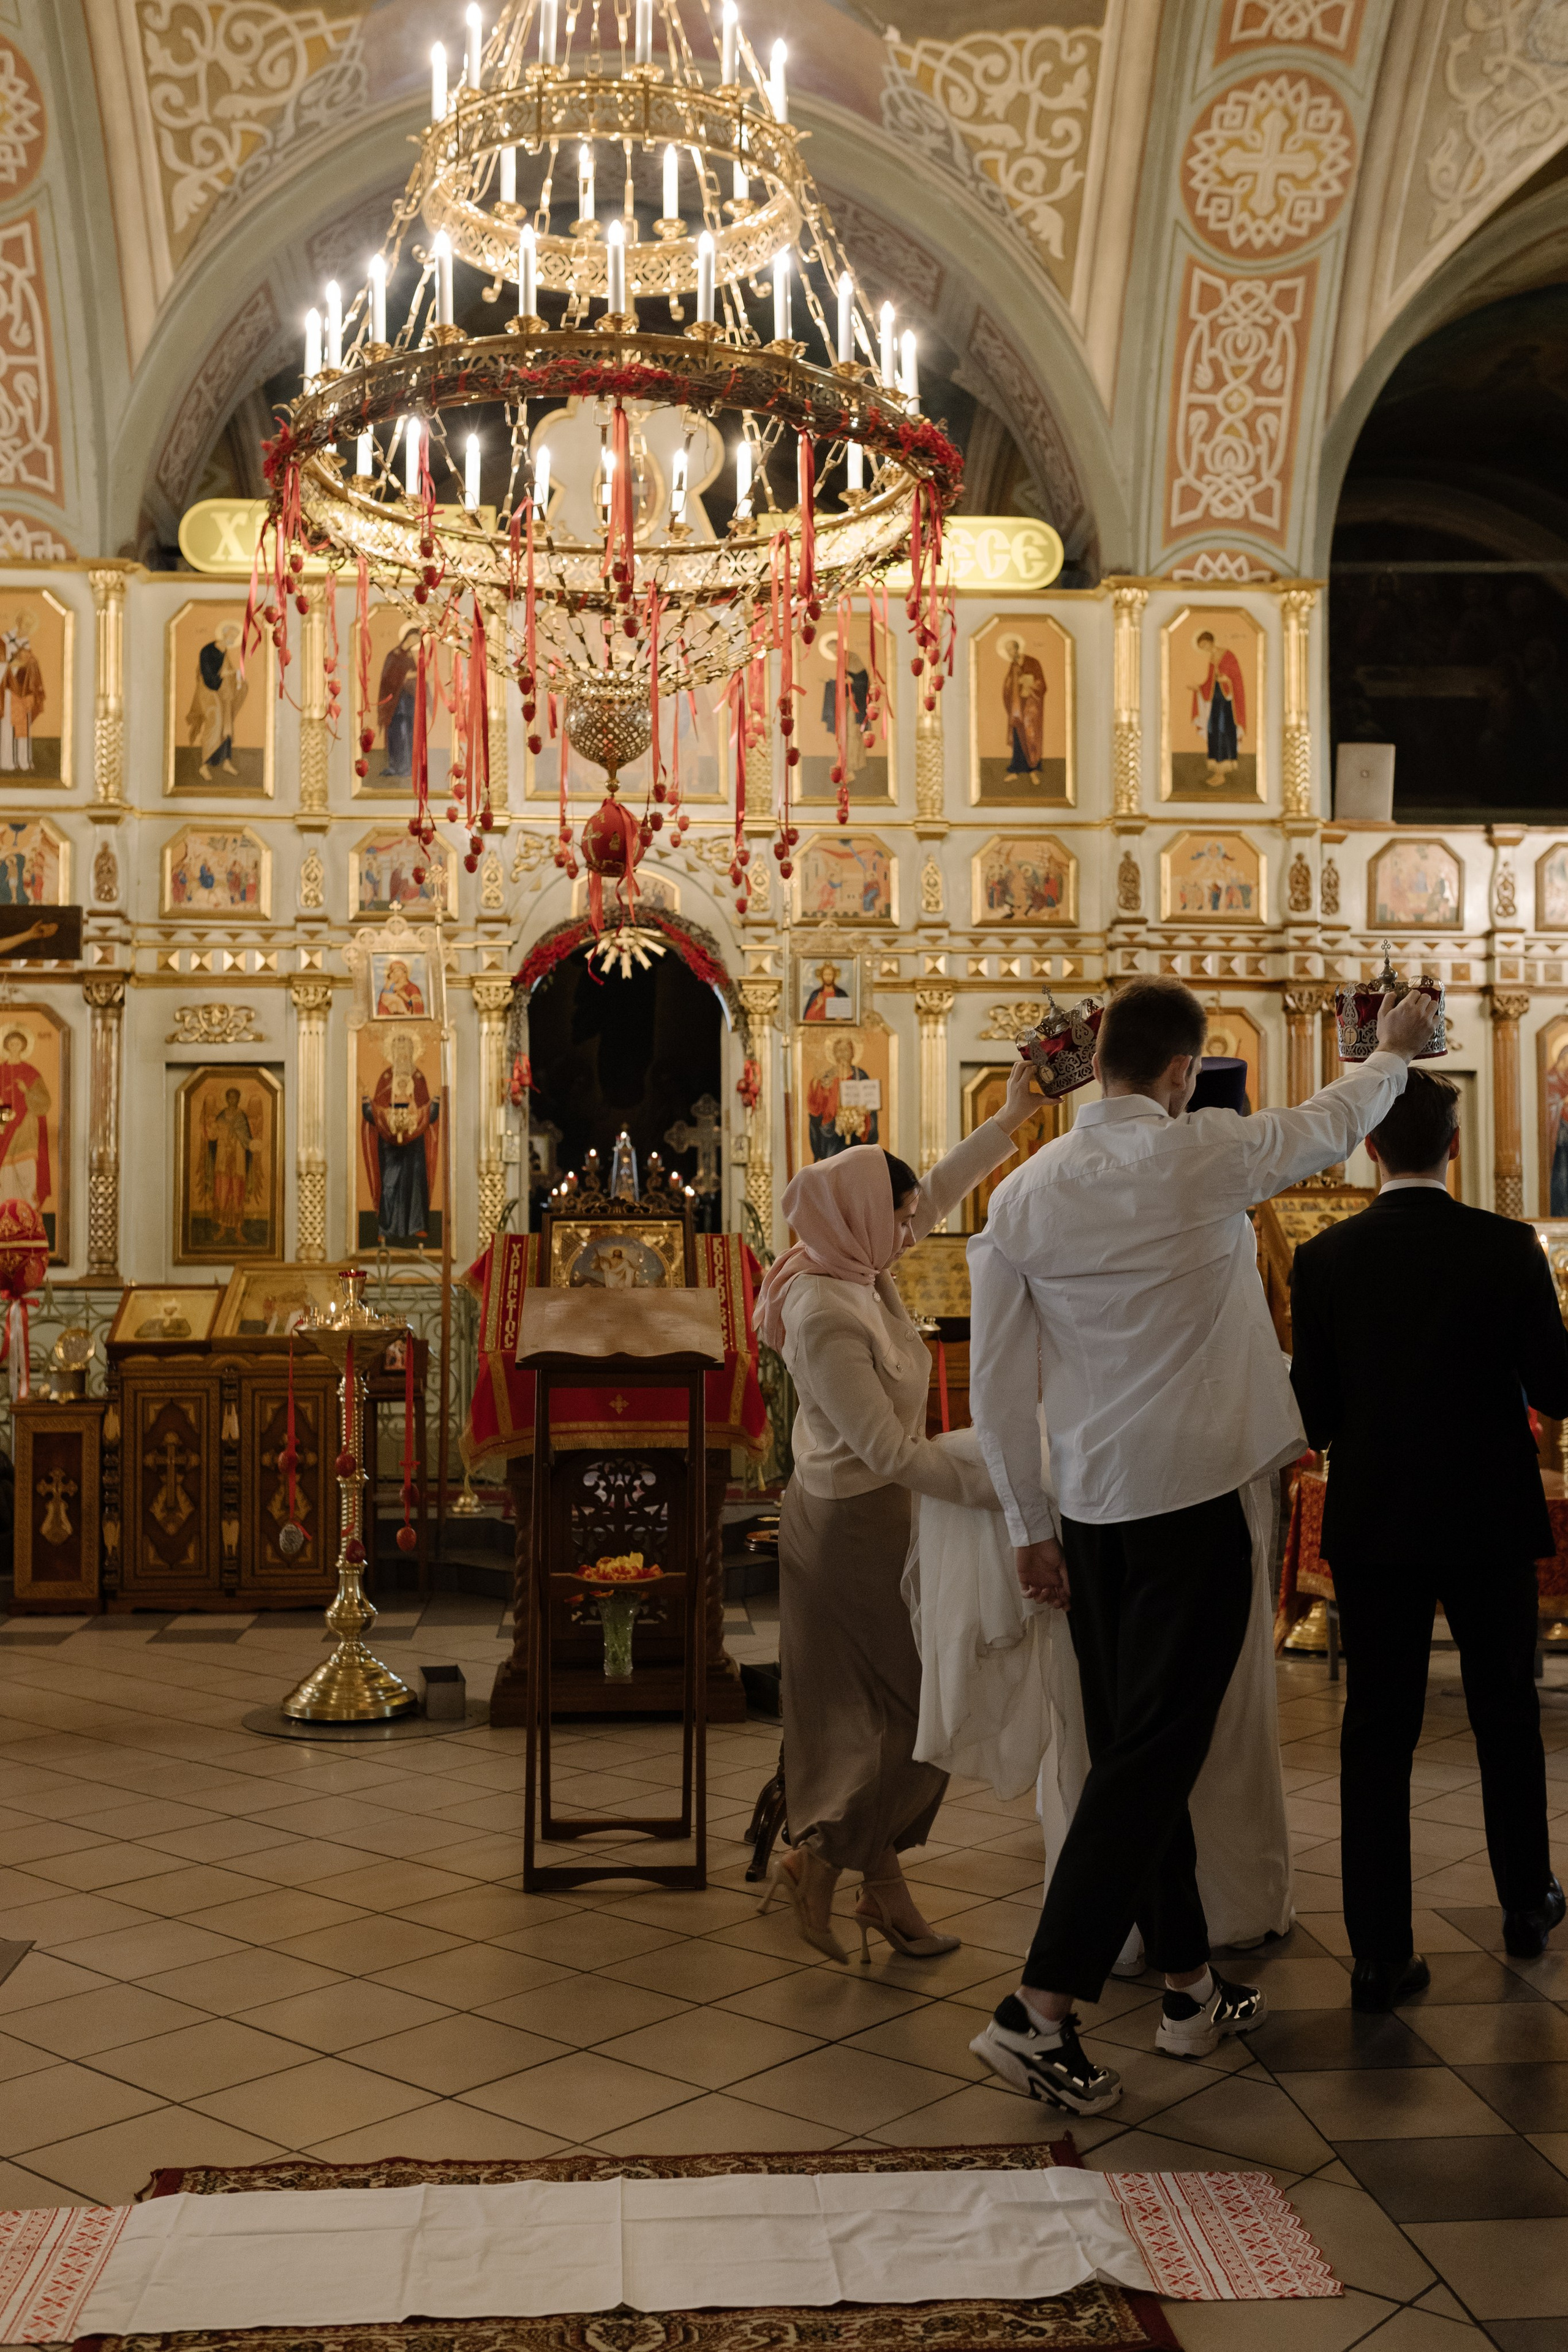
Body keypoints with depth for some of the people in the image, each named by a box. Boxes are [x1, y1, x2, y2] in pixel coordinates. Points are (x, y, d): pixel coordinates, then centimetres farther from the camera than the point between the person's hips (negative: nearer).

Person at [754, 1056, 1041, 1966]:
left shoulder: (857, 1273, -1)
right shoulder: (828, 1318, -27)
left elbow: (938, 1191, 13)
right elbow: (890, 1451, -29)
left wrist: (1013, 1118, 12)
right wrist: (1002, 1490, -30)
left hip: (854, 1517, 9)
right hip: (858, 1525, -9)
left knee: (866, 1710, 15)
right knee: (927, 1703, 2)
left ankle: (880, 1882, 26)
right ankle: (819, 1855, 8)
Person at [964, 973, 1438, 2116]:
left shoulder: (1024, 1193, 1)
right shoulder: (1206, 1157, -11)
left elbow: (998, 1383, 2)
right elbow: (1332, 1124, 9)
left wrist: (1032, 1526, 12)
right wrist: (1395, 1047, 30)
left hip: (1091, 1510, 6)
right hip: (1192, 1501, -6)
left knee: (1136, 1749, 14)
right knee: (1152, 1756, -3)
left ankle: (1192, 1988, 28)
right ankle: (1042, 2010, -6)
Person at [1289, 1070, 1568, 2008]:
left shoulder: (1325, 1260, -8)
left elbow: (1312, 1412, -5)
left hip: (1373, 1523, 0)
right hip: (1490, 1518, 0)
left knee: (1378, 1732, 6)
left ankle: (1382, 1953, 8)